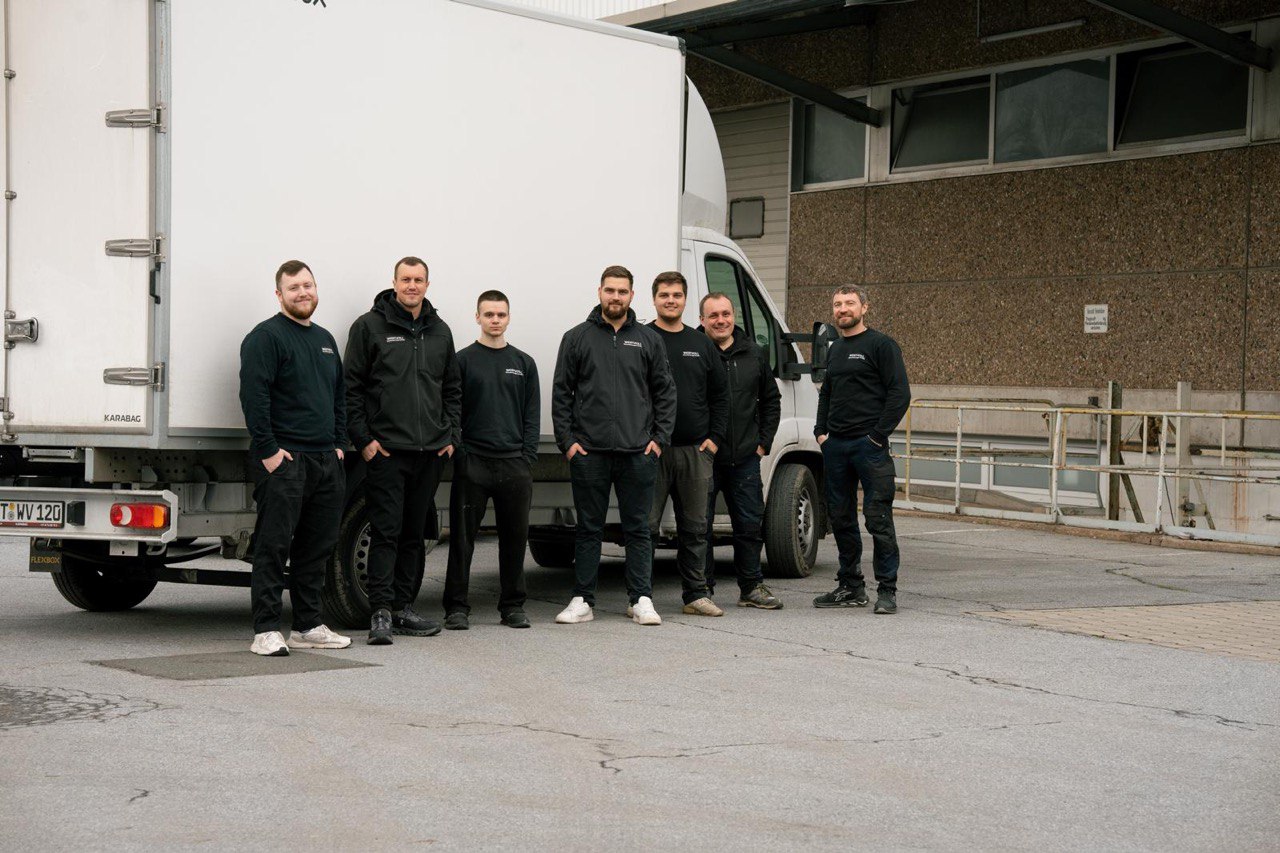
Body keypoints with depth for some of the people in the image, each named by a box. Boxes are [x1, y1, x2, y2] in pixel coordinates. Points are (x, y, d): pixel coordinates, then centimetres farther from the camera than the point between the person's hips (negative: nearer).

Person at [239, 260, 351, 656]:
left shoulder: (325, 340, 20)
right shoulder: (265, 337, -6)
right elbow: (253, 397, -15)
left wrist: (338, 444, 15)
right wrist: (267, 450, -18)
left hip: (325, 460, 8)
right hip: (282, 460, -8)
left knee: (316, 547, 10)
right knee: (274, 545, -7)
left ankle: (308, 626, 18)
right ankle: (267, 631, -5)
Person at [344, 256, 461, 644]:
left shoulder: (439, 331, 15)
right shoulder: (370, 326, 0)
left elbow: (453, 389, 20)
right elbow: (352, 387, -2)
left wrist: (450, 435, 10)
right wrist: (363, 438, -8)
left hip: (430, 452, 5)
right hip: (385, 450, -5)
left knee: (415, 534, 10)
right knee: (385, 532, -7)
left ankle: (403, 608, 17)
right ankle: (381, 613, -6)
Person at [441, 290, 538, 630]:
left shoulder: (523, 363, 13)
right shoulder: (464, 360, 5)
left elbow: (532, 416, 11)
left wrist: (528, 458, 1)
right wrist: (458, 455, -7)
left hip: (514, 463, 3)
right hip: (472, 462, -3)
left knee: (515, 537, 5)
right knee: (462, 537, -1)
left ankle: (513, 605, 14)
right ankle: (456, 607, 4)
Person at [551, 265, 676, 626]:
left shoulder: (648, 340, 10)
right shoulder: (577, 338, 6)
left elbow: (665, 393, 11)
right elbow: (561, 394, 5)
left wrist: (659, 438, 2)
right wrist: (566, 440, -3)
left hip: (638, 453, 1)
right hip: (588, 451, -1)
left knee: (638, 528, 4)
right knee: (588, 528, 5)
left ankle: (641, 599, 10)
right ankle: (582, 601, 10)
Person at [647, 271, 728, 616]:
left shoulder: (702, 344, 14)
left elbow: (720, 395, 17)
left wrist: (715, 437, 6)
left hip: (695, 450, 4)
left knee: (695, 528, 9)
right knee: (645, 525, -3)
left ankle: (696, 594, 15)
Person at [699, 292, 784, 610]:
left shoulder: (754, 354, 10)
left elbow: (771, 400, 19)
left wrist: (764, 441, 10)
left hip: (745, 457, 4)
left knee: (751, 524, 10)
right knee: (701, 525, 0)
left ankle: (752, 587, 23)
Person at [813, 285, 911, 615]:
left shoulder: (881, 345, -4)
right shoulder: (834, 350, 19)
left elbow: (900, 394, -10)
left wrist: (878, 435, -14)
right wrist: (821, 431, 13)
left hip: (869, 444, -7)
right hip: (835, 446, 7)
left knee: (878, 518, -7)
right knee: (841, 518, 10)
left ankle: (887, 589, -2)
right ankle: (851, 587, 18)